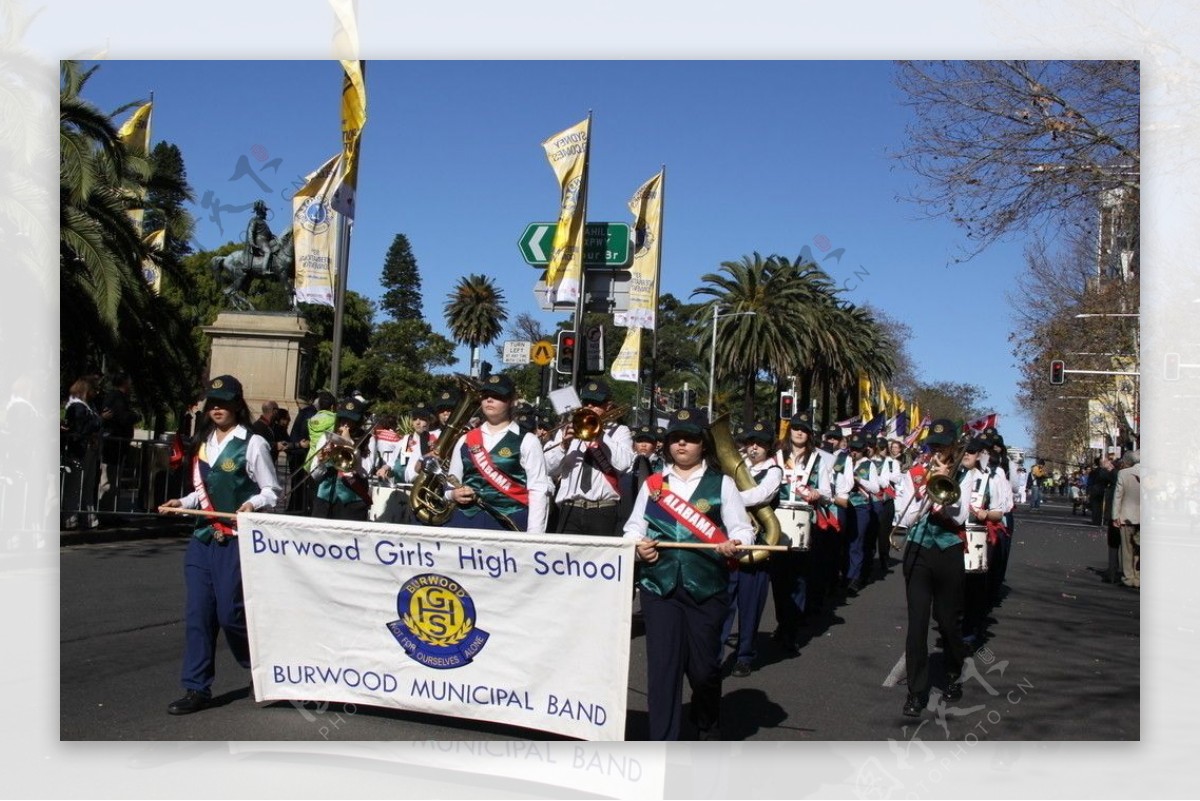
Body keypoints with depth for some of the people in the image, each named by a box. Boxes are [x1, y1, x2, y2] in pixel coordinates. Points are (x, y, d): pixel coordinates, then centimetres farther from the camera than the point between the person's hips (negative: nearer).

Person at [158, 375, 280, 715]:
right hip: (203, 537, 6)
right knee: (197, 613, 4)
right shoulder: (204, 443, 13)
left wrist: (253, 504, -23)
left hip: (237, 540, -6)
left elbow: (272, 491, -5)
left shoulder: (252, 444, -7)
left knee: (231, 613, -3)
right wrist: (183, 503, 5)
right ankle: (197, 689, 12)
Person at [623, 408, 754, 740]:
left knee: (704, 666, 7)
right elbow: (634, 526, 15)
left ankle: (709, 731, 35)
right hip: (659, 587, 1)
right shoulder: (652, 483, 12)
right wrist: (638, 544, -7)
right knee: (662, 665, -2)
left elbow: (741, 528, 1)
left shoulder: (721, 483, 5)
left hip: (707, 588, -1)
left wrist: (735, 544, -20)